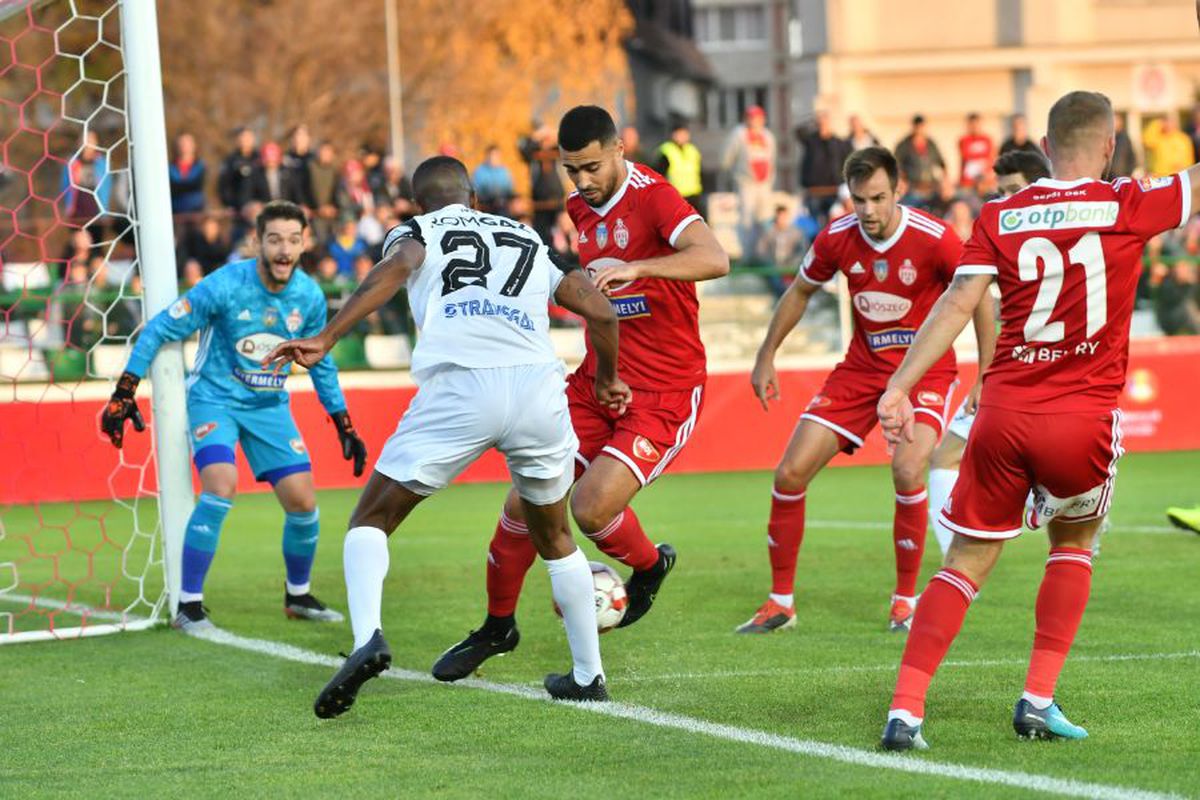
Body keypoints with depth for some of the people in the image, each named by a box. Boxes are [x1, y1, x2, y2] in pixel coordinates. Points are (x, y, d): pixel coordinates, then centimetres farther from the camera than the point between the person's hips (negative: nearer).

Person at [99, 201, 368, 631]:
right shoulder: (225, 285, -21)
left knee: (303, 500, -2)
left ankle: (298, 596, 23)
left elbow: (321, 364, 11)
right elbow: (159, 329, -14)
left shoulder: (310, 297, -6)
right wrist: (124, 393, -18)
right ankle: (189, 604, -17)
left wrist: (344, 426, 13)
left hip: (269, 405, 5)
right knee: (221, 486, -26)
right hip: (214, 398, -5)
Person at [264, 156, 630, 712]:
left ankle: (366, 638, -16)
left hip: (458, 389, -3)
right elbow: (600, 312, 29)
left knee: (371, 520, 9)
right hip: (539, 386, 3)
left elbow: (394, 270, -3)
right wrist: (607, 379, 47)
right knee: (554, 537, 26)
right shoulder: (528, 239, 32)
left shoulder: (417, 232, 21)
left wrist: (326, 339, -12)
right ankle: (588, 675, 27)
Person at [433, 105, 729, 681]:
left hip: (665, 391, -7)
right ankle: (497, 627, 19)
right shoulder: (580, 207, 7)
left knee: (591, 507, -20)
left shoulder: (653, 196, -17)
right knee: (525, 499, -2)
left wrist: (636, 268, -45)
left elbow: (714, 259, -35)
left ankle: (649, 566, 14)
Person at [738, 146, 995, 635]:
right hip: (861, 368, 4)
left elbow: (977, 300, -7)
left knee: (908, 472, -28)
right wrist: (767, 357, 13)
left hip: (925, 369, -4)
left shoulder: (934, 239, -21)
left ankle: (906, 601, -8)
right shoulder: (836, 239, -9)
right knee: (790, 474, -3)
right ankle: (780, 603, 12)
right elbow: (800, 292, 11)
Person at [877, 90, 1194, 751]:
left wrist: (899, 387, -4)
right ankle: (1038, 699, 14)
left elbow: (957, 303, -2)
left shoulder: (1001, 216, 5)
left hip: (1003, 409, 2)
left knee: (966, 562, 10)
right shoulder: (1127, 206, -1)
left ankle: (905, 710, -3)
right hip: (1083, 418, -2)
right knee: (1074, 544, 24)